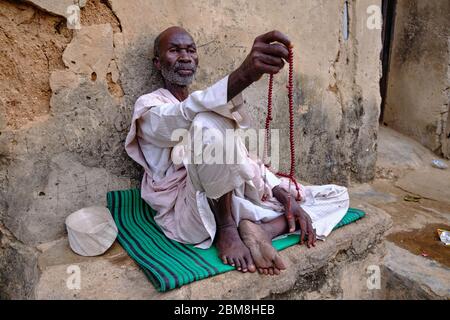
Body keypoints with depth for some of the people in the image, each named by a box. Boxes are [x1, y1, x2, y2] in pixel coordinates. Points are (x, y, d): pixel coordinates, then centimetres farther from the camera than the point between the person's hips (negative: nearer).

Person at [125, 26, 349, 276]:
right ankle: (228, 229, -17)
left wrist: (287, 198, -1)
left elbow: (245, 158, 13)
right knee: (209, 120, -33)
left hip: (237, 201, 7)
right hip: (191, 213, -6)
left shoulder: (205, 104, 21)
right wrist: (243, 75, -42)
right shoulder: (148, 106, 1)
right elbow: (185, 117, -25)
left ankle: (259, 231, -18)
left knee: (337, 195, 5)